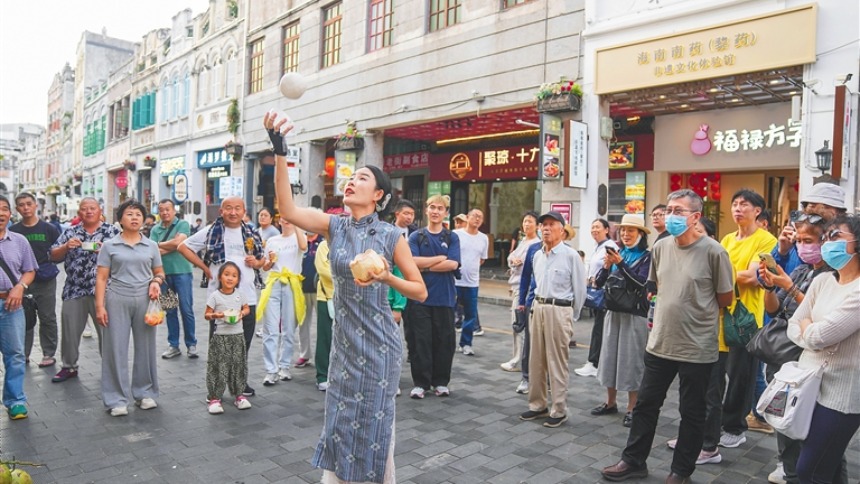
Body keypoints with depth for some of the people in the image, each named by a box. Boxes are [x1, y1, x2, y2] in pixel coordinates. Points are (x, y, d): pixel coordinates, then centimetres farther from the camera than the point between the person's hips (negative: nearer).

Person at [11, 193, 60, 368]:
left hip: (45, 281, -2)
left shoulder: (48, 229, 0)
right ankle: (23, 353, 21)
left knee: (47, 318, 4)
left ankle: (49, 354, 12)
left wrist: (48, 266, -10)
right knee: (24, 319, 10)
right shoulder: (13, 231, 4)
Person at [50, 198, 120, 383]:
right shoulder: (70, 232, 10)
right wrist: (66, 247, -10)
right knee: (69, 330, 11)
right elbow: (53, 255, 9)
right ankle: (69, 367, 28)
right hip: (74, 291, 3)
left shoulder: (112, 231, 2)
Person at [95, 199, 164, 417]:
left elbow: (159, 272, 17)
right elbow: (101, 278, 1)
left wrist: (156, 281, -6)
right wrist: (100, 306, -6)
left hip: (144, 299, 2)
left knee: (145, 347, 7)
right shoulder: (109, 246, 3)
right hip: (117, 300, -2)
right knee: (116, 348, -1)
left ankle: (145, 393, 21)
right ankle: (117, 399, 9)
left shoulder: (151, 246, 9)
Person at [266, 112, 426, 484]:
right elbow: (287, 210, -17)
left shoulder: (391, 236, -9)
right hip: (344, 342, 4)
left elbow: (420, 291, -5)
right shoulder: (335, 226, -1)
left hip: (379, 344, -3)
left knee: (375, 426, 8)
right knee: (340, 423, 15)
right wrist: (279, 151, -23)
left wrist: (387, 278, -23)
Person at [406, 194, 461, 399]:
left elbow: (452, 264, -7)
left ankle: (441, 382, 20)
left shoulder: (452, 238, 7)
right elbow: (413, 262, -10)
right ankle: (420, 382, 13)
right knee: (420, 341, 2)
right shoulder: (416, 236, 5)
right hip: (419, 296, -1)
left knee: (444, 341, 6)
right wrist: (441, 258, -8)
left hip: (444, 297, 1)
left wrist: (425, 266, -7)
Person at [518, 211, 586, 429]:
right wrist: (538, 306, 14)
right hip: (538, 308, 7)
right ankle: (537, 405, 24)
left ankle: (559, 411, 10)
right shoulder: (537, 256, 12)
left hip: (559, 310, -7)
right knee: (536, 361, 12)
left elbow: (580, 290, -5)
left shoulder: (571, 255, -8)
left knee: (557, 362, -1)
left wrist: (571, 317, 0)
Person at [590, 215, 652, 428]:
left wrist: (620, 264, -24)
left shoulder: (647, 256, -5)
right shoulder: (617, 252, 8)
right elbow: (599, 282, 4)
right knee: (610, 355, 10)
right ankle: (610, 402, 23)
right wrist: (606, 265, -13)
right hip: (613, 312, 5)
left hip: (635, 314, -5)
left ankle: (632, 408, 10)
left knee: (632, 359, 0)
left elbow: (642, 282, -19)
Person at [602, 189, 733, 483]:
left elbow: (726, 299, -4)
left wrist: (694, 313, 6)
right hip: (659, 343, 5)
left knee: (692, 413, 11)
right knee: (645, 404, 14)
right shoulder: (660, 248, 3)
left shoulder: (713, 251, -13)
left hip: (697, 348, -5)